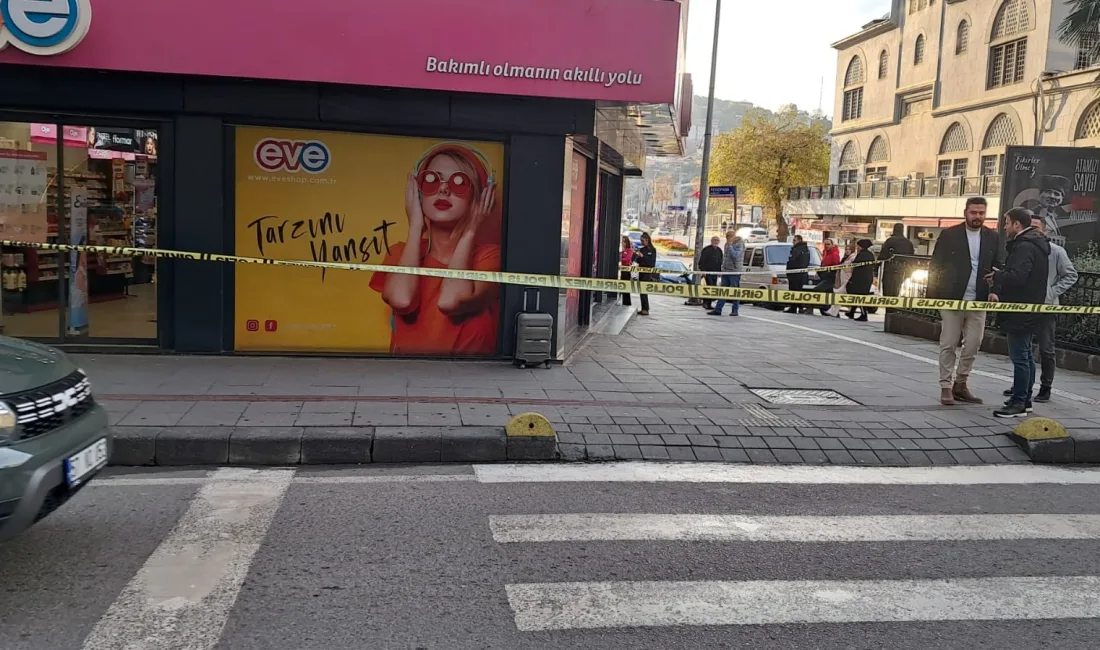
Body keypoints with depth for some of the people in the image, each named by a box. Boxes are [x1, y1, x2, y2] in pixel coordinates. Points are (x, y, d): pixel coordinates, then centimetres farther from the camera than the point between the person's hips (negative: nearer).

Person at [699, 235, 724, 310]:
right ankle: (705, 302, -9)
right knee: (710, 286, -18)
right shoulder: (706, 250, -4)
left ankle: (709, 304, 10)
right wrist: (703, 270, -14)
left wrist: (719, 271, 13)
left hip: (715, 273, 7)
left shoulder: (719, 251, 15)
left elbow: (720, 262, 21)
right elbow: (702, 261, -7)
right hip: (707, 272, -7)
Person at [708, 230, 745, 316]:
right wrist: (722, 268, 18)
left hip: (735, 271, -8)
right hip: (725, 271, 8)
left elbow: (735, 255, -23)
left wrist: (730, 245, -16)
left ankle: (735, 310, 5)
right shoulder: (727, 244, 15)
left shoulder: (739, 244, -9)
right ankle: (717, 310, 6)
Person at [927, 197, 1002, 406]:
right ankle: (946, 387, 9)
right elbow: (935, 265, 0)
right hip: (952, 299, -3)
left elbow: (999, 266, 7)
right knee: (949, 345, 2)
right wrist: (932, 295, -5)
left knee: (972, 345, 5)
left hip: (979, 301, 3)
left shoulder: (993, 237, 8)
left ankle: (960, 384, 20)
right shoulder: (949, 235, -1)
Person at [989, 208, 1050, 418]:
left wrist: (996, 276, -10)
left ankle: (1018, 403, -3)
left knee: (1020, 357, -7)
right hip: (1029, 311, 11)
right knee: (1026, 356, 16)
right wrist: (1000, 290, 3)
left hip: (1020, 312, -11)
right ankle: (1024, 399, 24)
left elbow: (1017, 277, -28)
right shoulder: (1034, 244, 16)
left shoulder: (1025, 247, -18)